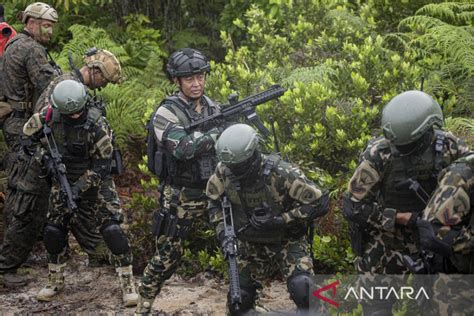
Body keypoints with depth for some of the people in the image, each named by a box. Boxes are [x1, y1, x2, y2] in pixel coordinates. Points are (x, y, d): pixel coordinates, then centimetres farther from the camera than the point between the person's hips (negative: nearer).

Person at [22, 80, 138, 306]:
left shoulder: (97, 126, -23)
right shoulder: (48, 116, -13)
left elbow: (101, 167, -18)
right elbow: (27, 137, 3)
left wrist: (79, 188, -24)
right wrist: (45, 158, -12)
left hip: (93, 183, -4)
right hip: (61, 181, 4)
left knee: (112, 230, -15)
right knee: (53, 231, 3)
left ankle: (127, 284, -5)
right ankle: (55, 282, 24)